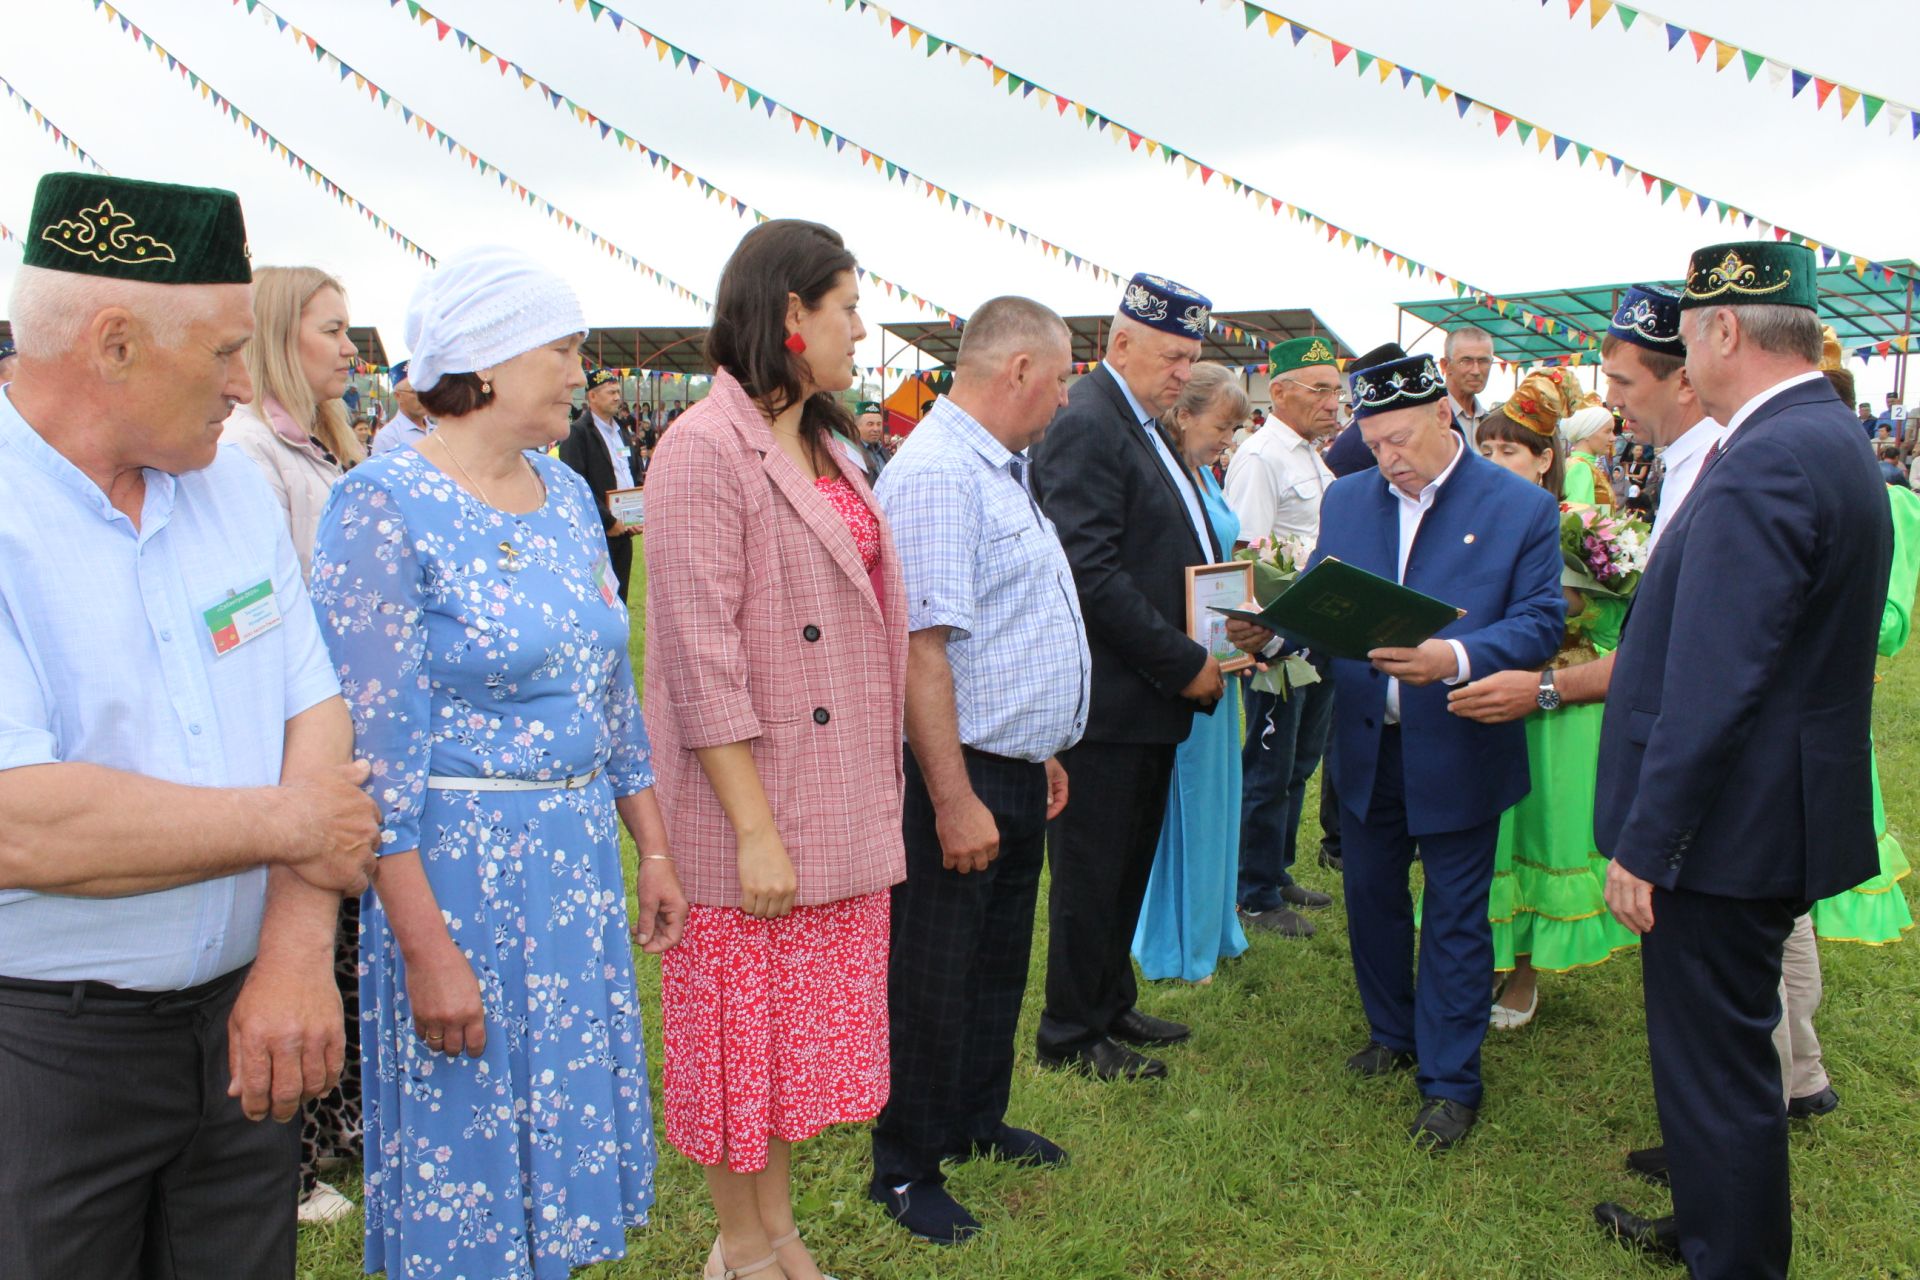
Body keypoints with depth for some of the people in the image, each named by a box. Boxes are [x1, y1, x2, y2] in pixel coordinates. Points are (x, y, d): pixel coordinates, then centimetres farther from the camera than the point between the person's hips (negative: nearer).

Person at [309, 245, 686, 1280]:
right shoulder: (383, 506, -14)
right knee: (468, 1152, 9)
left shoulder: (567, 495, 8)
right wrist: (427, 949, -18)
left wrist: (652, 848, 13)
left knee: (567, 1132, 18)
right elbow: (373, 747, -17)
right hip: (456, 871, -7)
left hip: (579, 861, 7)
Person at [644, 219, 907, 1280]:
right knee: (742, 1027, 8)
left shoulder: (823, 446, 13)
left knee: (804, 1022, 17)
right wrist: (755, 830, -19)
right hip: (750, 806, -8)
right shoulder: (706, 449, -15)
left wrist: (879, 786, 14)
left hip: (841, 805, 8)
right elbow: (701, 656, -19)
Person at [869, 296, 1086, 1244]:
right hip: (965, 775, -10)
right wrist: (954, 801, -26)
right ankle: (905, 1169, 22)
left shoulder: (999, 468, 12)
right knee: (935, 980, 5)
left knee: (999, 963, 22)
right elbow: (921, 646, -26)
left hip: (1018, 772, 10)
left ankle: (976, 1121, 40)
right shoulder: (937, 473, -20)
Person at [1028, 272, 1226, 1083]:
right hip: (1107, 699, -10)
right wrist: (1185, 665, -18)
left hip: (1151, 692, 10)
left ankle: (1112, 1006, 34)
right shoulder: (1086, 425, -16)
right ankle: (1071, 1036, 18)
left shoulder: (1141, 425, 15)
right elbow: (1094, 573, -23)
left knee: (1131, 865, 19)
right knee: (1091, 875, 3)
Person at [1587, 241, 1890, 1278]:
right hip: (1778, 816, 11)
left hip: (1726, 830, -11)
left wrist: (1643, 845, -21)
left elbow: (1712, 687, -26)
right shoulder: (1832, 439, 10)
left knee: (1716, 1065, 4)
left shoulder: (1763, 464, -23)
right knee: (1722, 1048, 25)